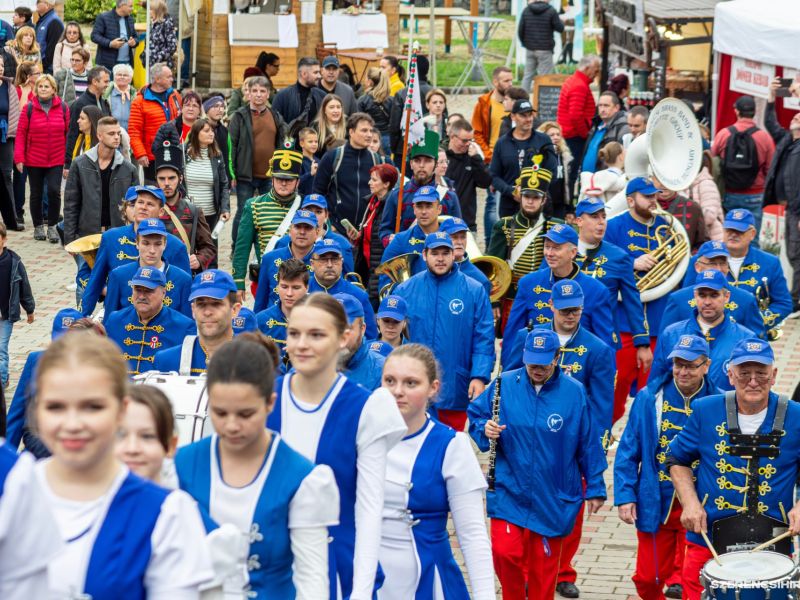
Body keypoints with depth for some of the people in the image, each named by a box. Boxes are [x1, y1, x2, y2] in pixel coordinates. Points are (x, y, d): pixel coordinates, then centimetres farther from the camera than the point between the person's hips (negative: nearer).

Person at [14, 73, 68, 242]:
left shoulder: (62, 107, 0)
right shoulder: (29, 108, -3)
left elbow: (69, 132, 3)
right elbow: (21, 133, -3)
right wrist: (19, 157, -9)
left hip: (56, 160, 0)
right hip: (34, 160, 0)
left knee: (54, 191, -11)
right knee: (36, 194, 10)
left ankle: (52, 226, 3)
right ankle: (38, 226, 25)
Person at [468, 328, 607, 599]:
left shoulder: (574, 392, -5)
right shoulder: (504, 384, -4)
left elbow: (588, 444, 1)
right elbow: (475, 414, 8)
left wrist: (595, 488, 5)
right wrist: (485, 429, -15)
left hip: (553, 496, 0)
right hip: (508, 491, 0)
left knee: (543, 565, 7)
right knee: (504, 551, -11)